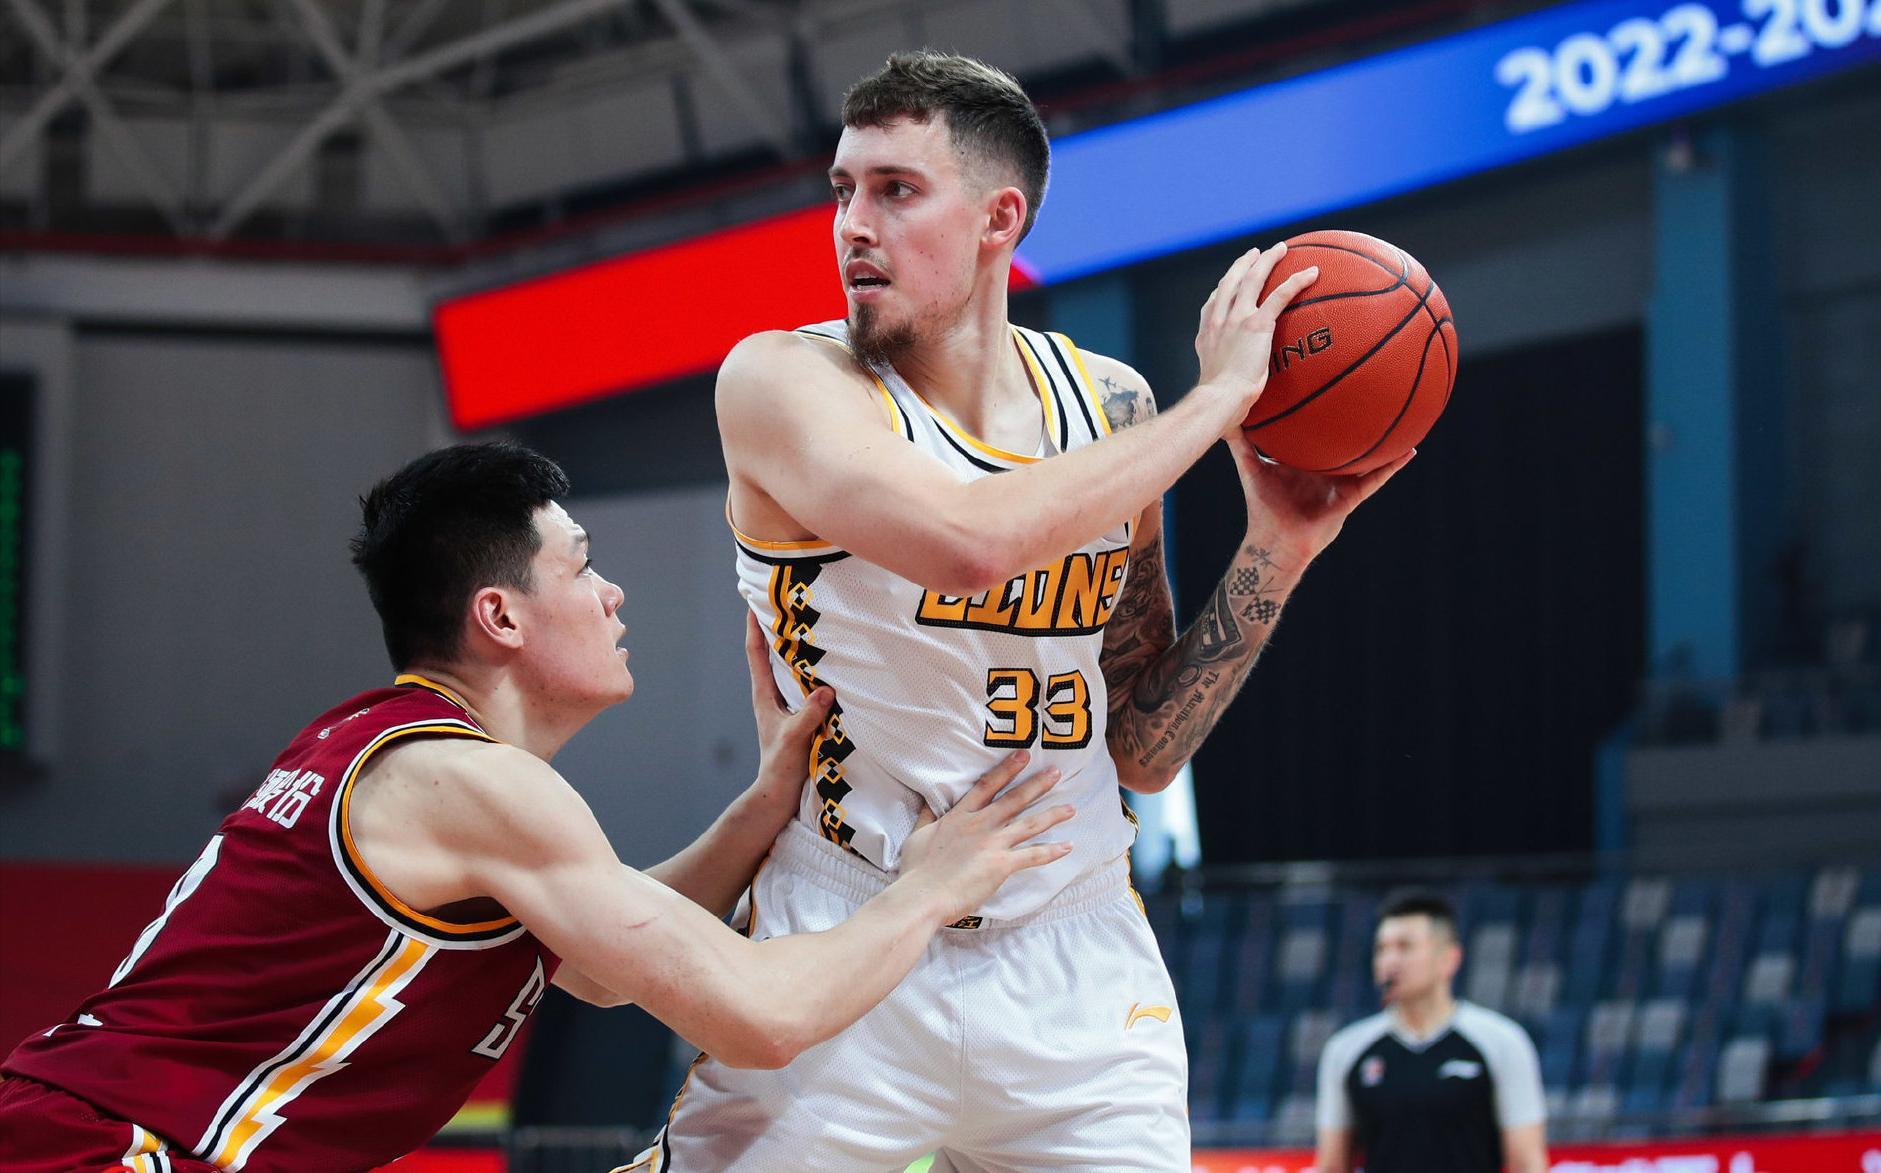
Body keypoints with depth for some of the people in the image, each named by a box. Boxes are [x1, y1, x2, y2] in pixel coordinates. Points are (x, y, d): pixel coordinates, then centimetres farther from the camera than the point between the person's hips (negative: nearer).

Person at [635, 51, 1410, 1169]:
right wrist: (1215, 401, -19)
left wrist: (1278, 547, -3)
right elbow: (973, 538, -30)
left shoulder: (1110, 410, 4)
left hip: (1072, 962, 4)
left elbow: (1142, 751, 8)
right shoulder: (781, 382, -10)